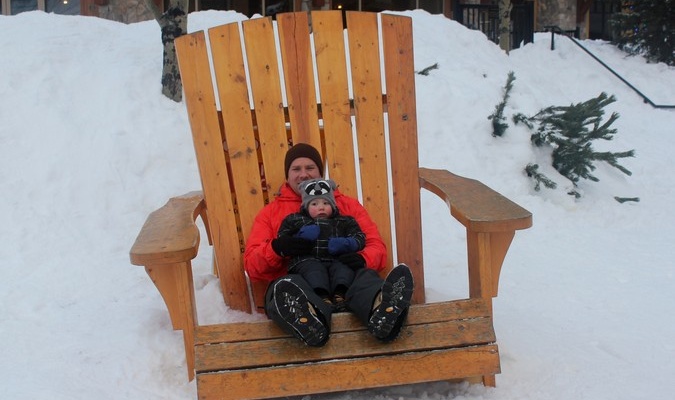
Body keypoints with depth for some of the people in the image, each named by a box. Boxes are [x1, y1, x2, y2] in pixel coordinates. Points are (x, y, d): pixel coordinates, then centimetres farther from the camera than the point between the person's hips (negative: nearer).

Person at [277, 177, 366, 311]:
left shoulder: (344, 221, 25)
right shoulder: (295, 220, 23)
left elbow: (360, 237, 16)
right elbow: (282, 239, 15)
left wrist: (346, 244, -5)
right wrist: (300, 237, -4)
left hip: (336, 260, 2)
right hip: (308, 260, -2)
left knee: (344, 268, -29)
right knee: (314, 270, -34)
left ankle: (340, 295, -47)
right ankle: (323, 297, -51)